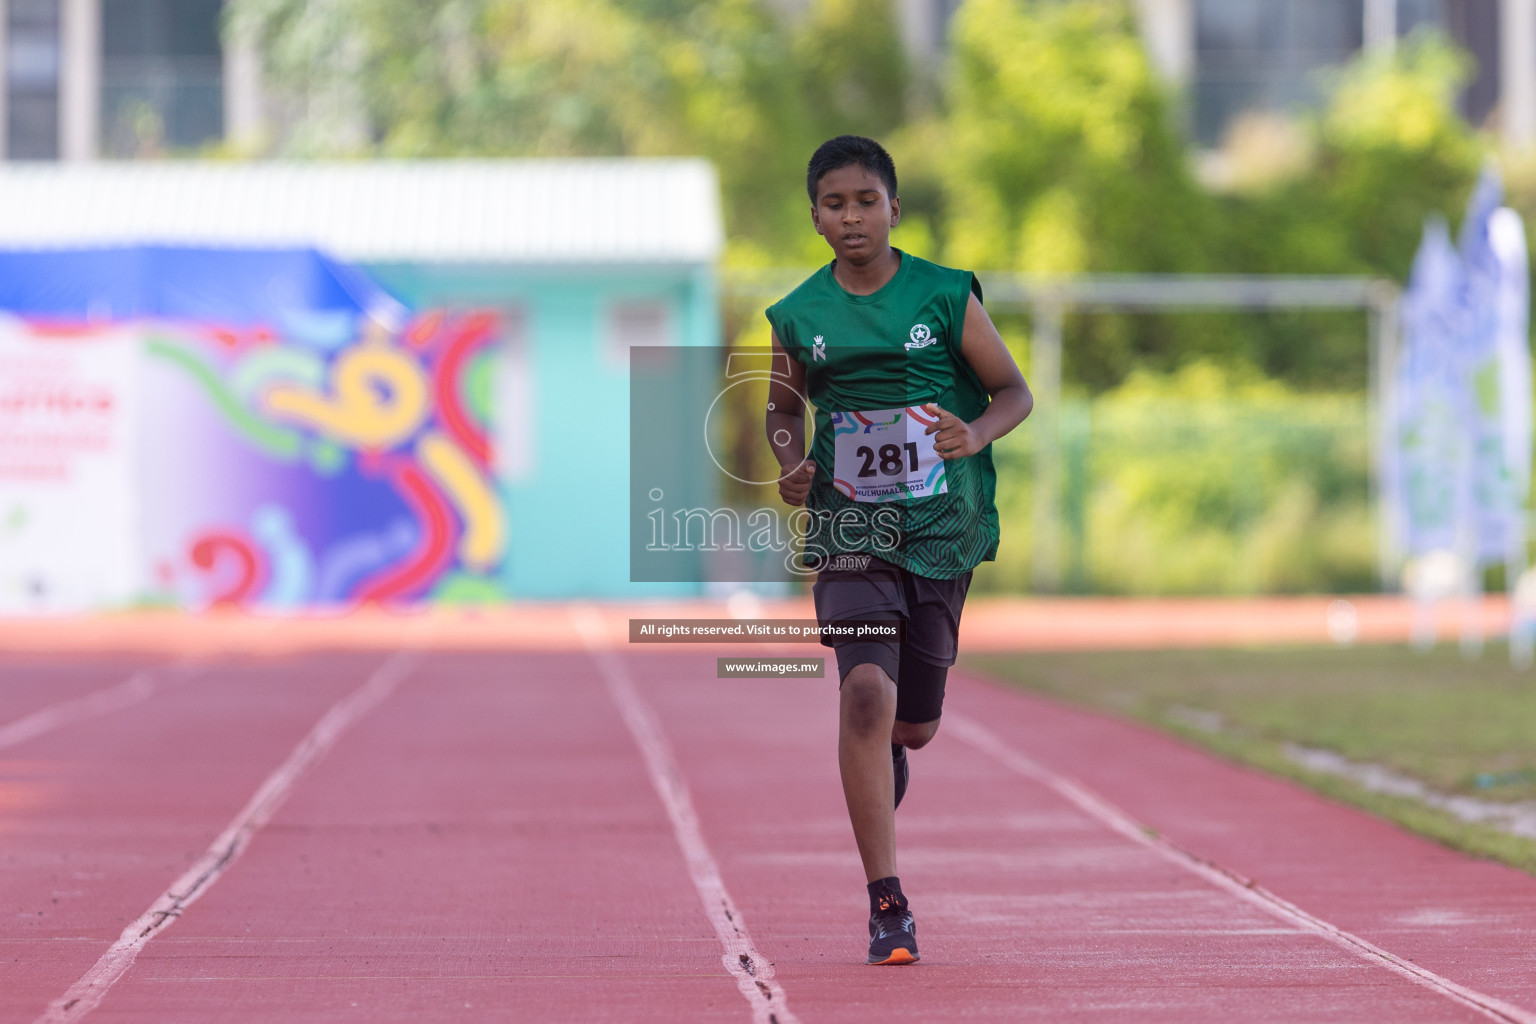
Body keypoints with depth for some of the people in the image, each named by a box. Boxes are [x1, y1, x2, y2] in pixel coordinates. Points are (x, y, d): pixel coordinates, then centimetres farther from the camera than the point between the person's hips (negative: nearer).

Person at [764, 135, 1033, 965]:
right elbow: (783, 405, 18)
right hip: (849, 527, -1)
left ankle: (876, 793, 50)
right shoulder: (797, 318, 1)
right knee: (865, 692, -21)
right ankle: (886, 903, -17)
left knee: (912, 724, 9)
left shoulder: (946, 296, -3)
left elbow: (1014, 390, 2)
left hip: (942, 528, 1)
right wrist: (791, 461, -3)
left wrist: (977, 434, -19)